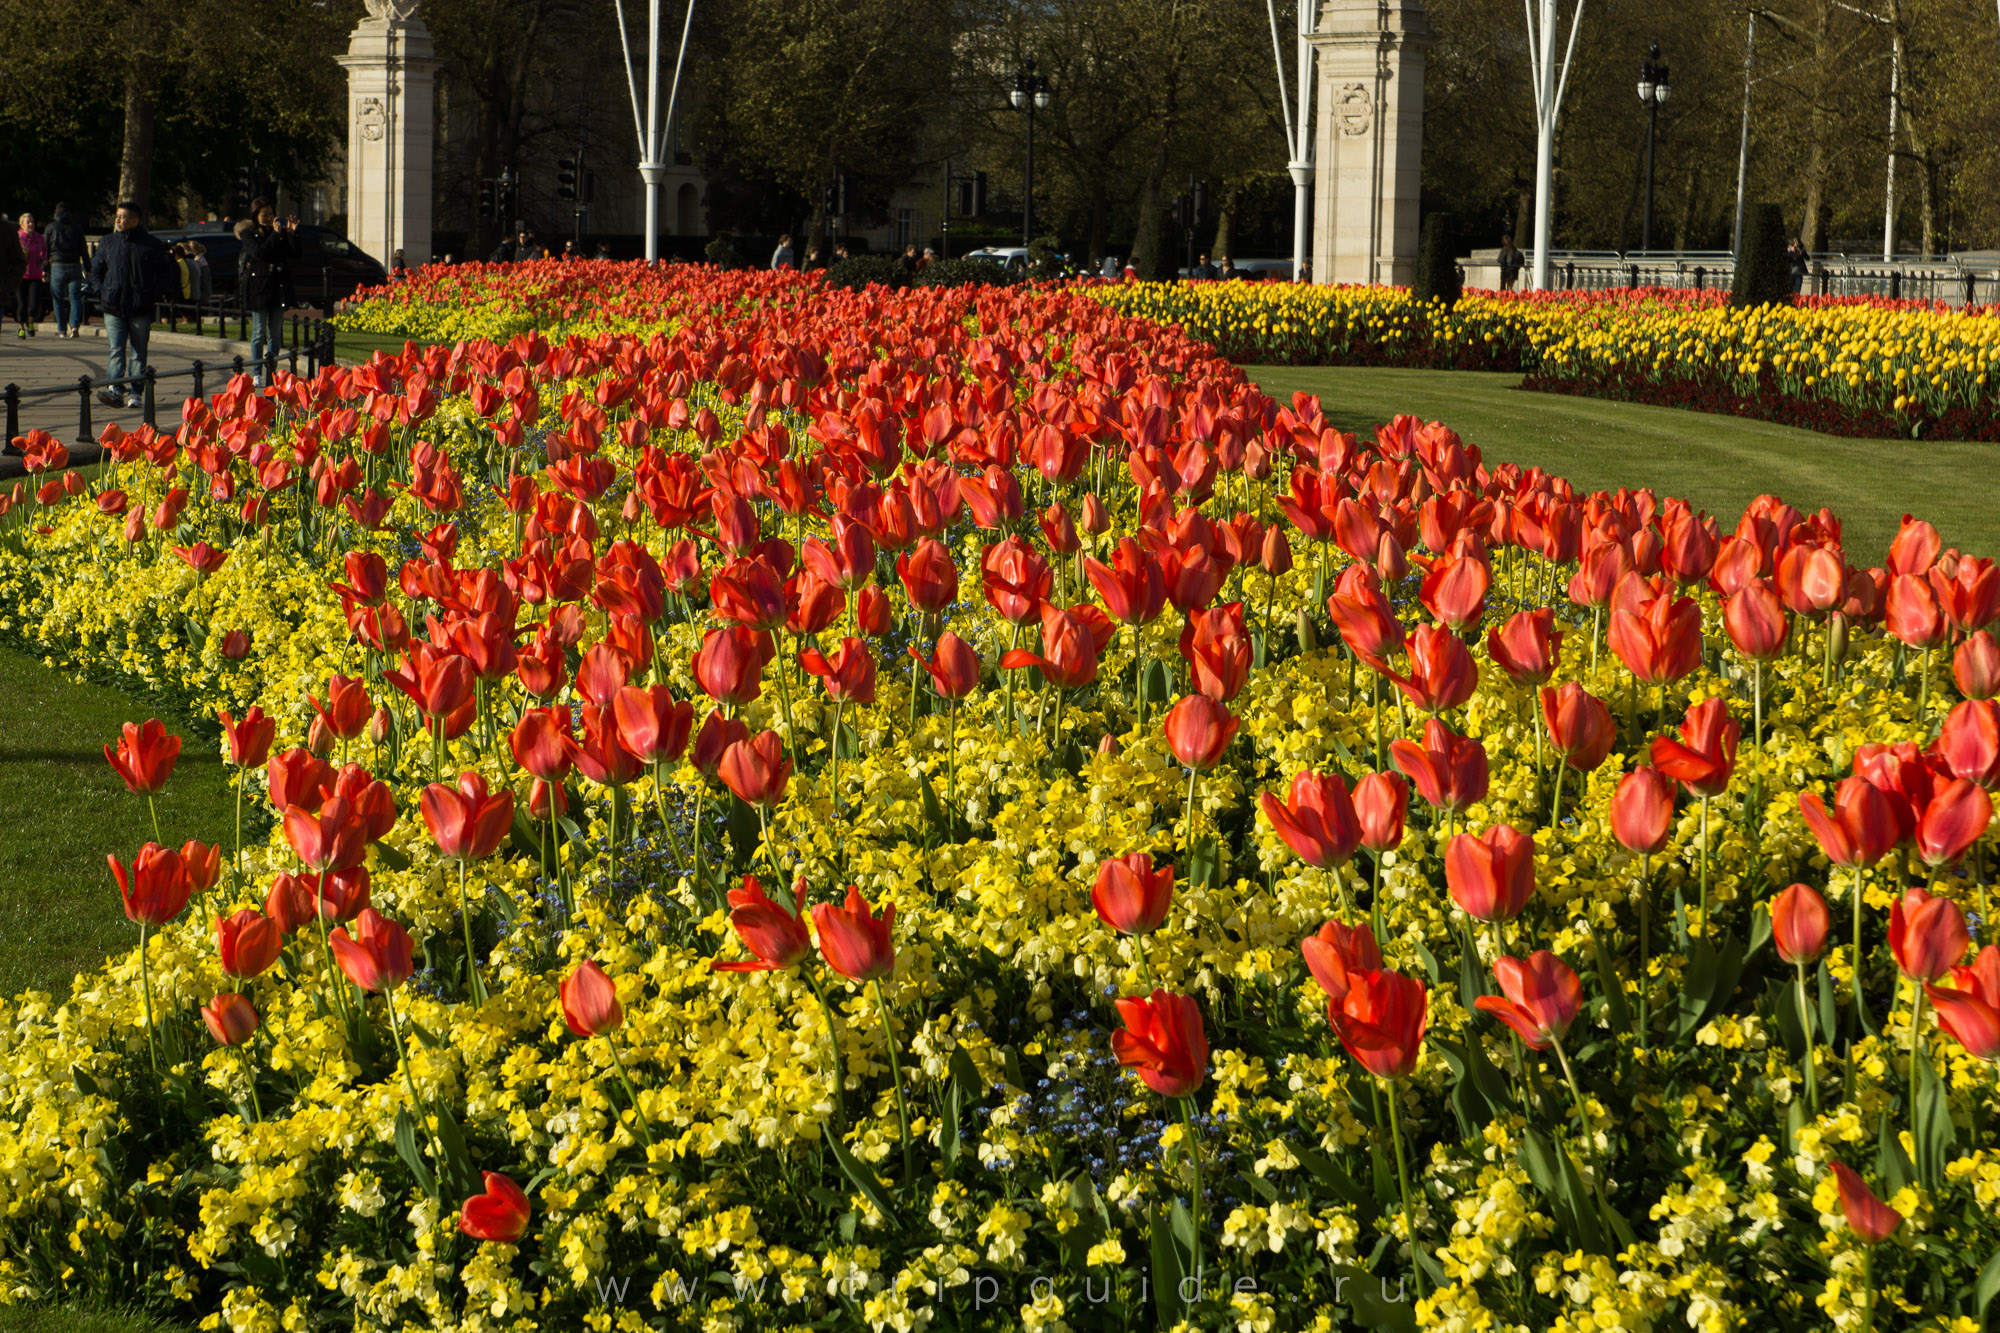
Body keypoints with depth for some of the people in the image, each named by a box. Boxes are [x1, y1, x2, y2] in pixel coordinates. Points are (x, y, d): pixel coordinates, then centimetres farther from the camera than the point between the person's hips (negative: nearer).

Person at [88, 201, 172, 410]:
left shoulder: (151, 244, 3)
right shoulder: (107, 243, 10)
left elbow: (163, 273, 7)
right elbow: (95, 271, 18)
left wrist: (155, 295, -5)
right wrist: (102, 291, 3)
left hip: (141, 308, -1)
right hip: (114, 307, 1)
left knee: (138, 353, 3)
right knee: (116, 350, -7)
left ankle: (134, 392, 6)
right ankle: (114, 388, -15)